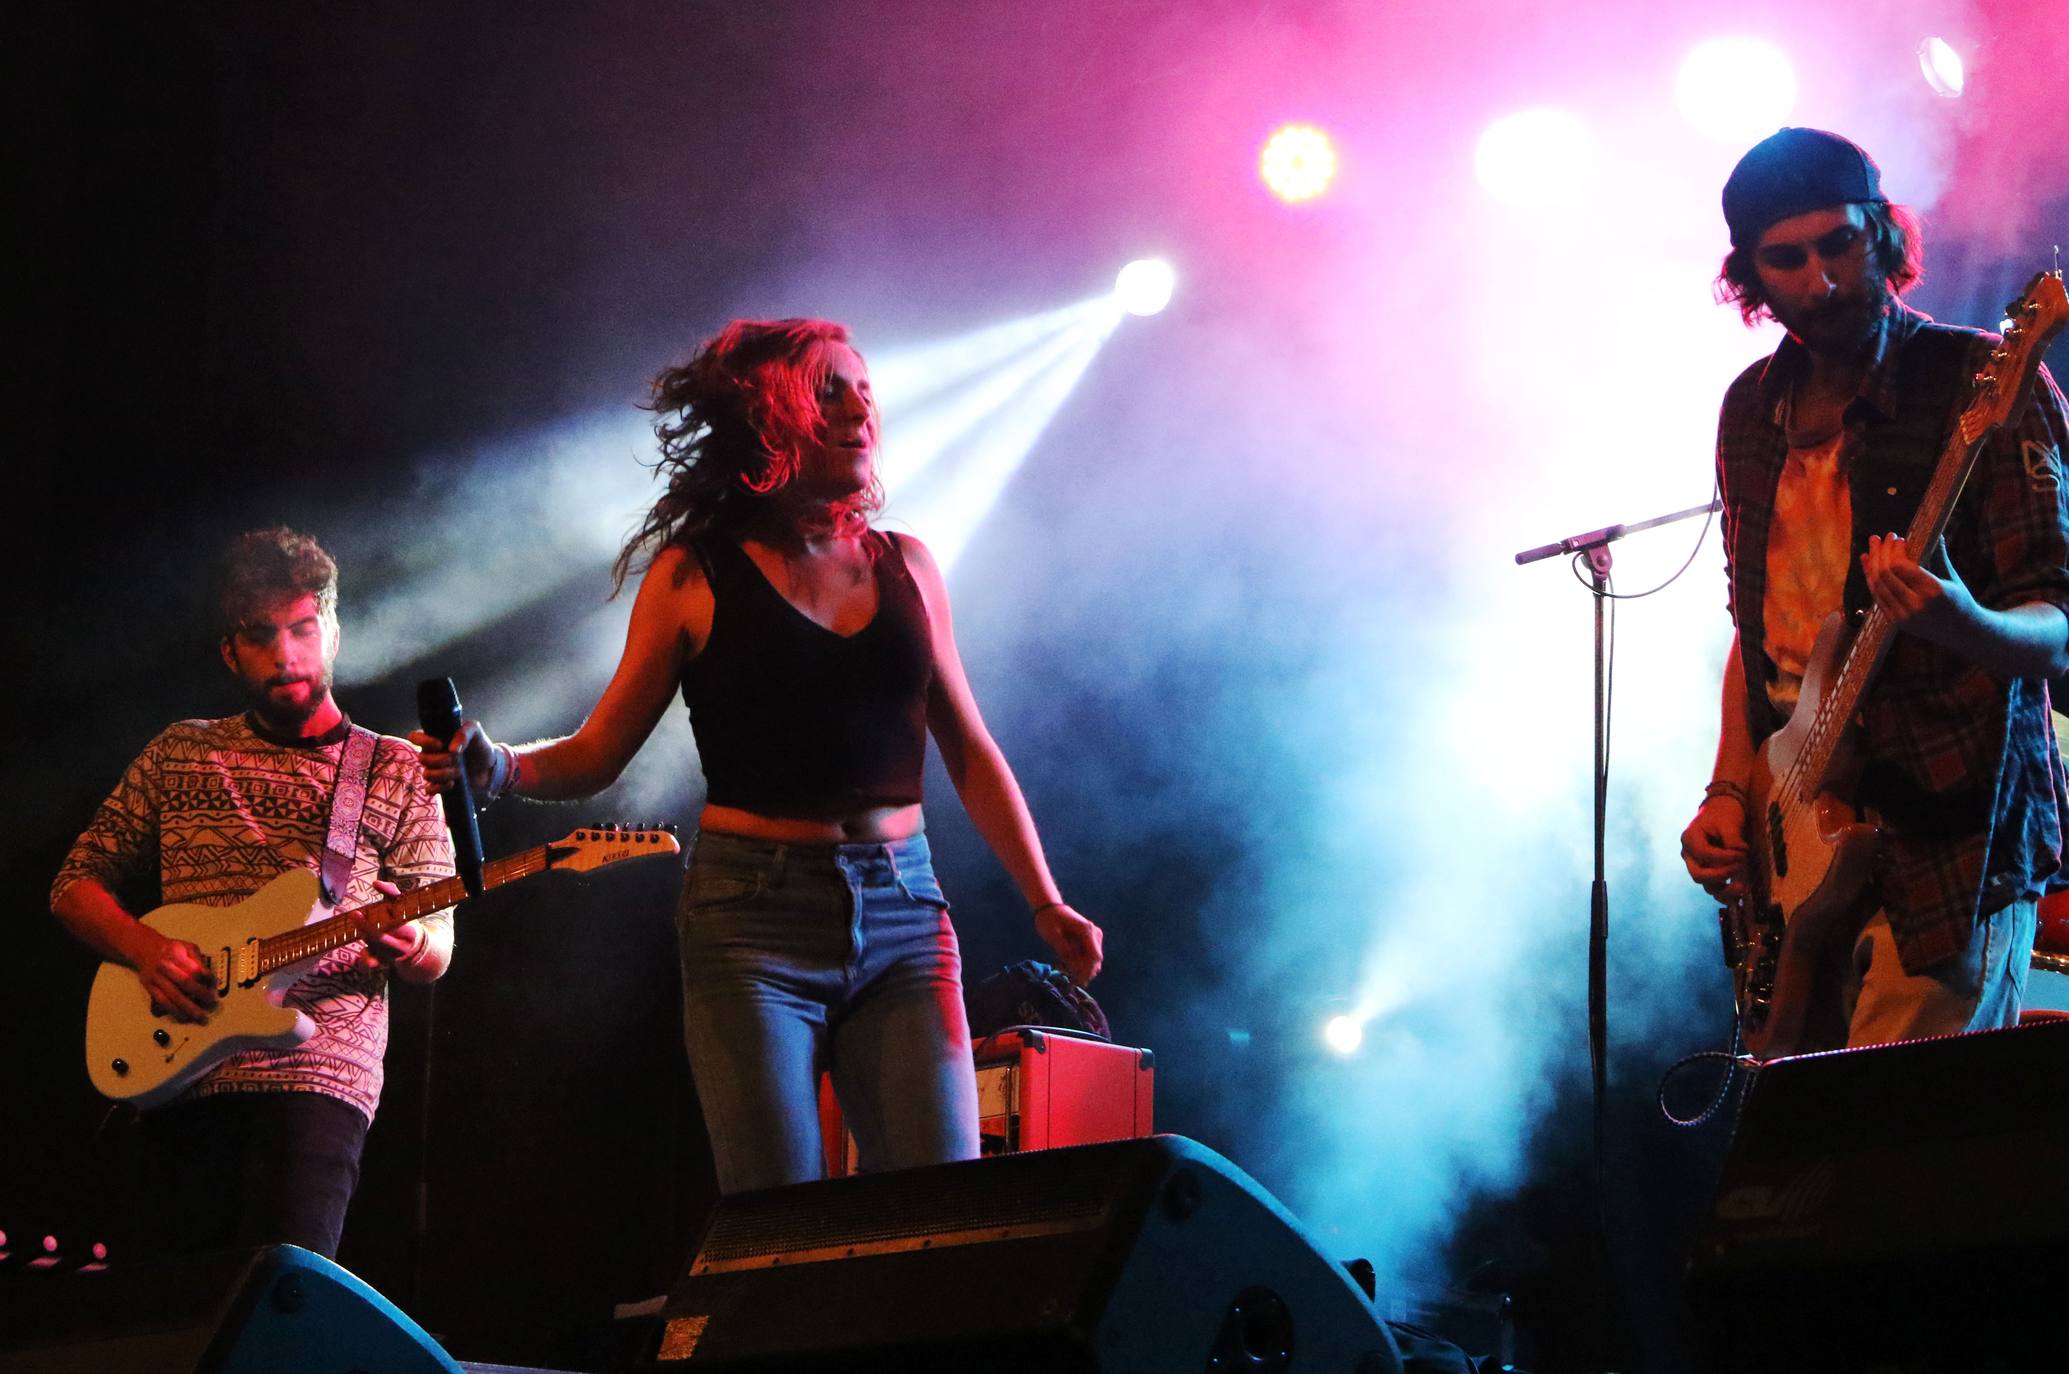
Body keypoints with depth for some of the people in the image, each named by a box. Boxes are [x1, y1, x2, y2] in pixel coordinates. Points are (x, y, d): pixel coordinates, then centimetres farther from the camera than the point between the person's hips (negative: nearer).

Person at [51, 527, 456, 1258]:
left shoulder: (397, 772, 10)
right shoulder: (178, 755, 16)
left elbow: (437, 950, 8)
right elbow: (75, 884, 16)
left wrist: (409, 945, -17)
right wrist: (144, 947, -5)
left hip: (317, 1077, -2)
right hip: (178, 1078, 2)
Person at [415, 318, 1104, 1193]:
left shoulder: (903, 565, 13)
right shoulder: (694, 577, 3)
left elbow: (970, 751, 17)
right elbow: (596, 753, 4)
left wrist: (1044, 901, 12)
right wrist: (493, 767, -15)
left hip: (901, 921, 3)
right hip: (754, 917, -3)